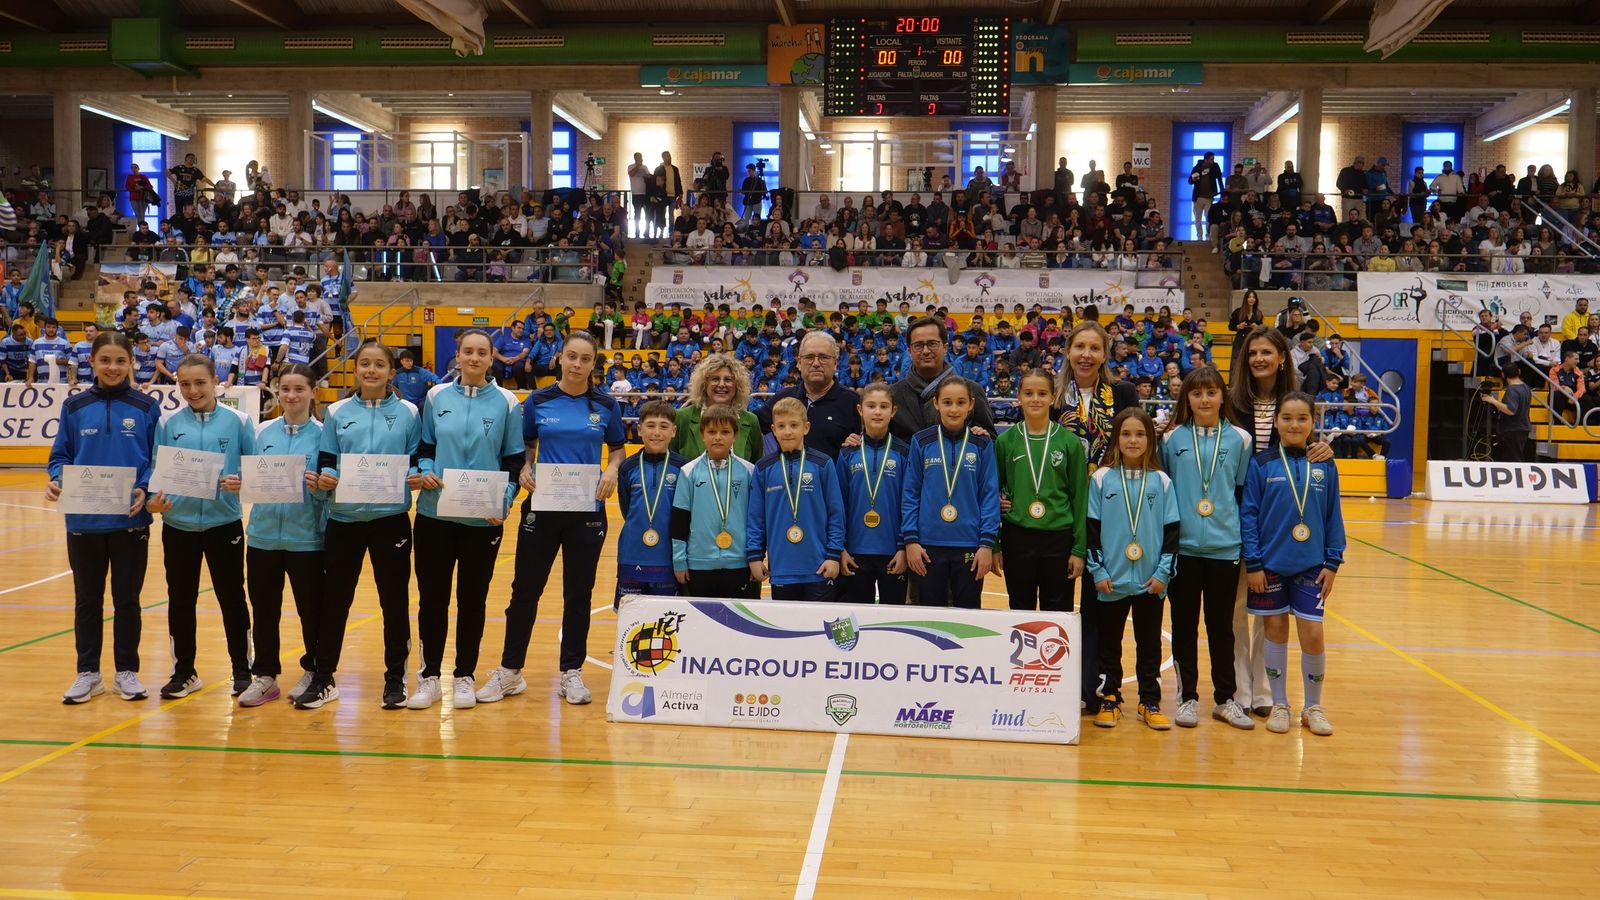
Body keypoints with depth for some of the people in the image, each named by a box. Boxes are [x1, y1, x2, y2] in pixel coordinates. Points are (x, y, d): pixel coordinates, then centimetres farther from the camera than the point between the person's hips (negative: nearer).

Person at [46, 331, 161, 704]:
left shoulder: (147, 407, 0)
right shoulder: (74, 406, 4)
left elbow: (158, 460, 1)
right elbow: (61, 455, 7)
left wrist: (146, 489, -16)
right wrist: (56, 480, -13)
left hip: (130, 520, -1)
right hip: (84, 519, 2)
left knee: (127, 598, 8)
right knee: (87, 599, 12)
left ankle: (127, 671, 20)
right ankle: (88, 673, 23)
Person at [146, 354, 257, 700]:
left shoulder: (238, 421, -3)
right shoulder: (168, 423, 2)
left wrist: (242, 483, -21)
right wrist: (154, 499, -13)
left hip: (224, 524, -2)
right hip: (178, 524, 2)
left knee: (232, 597, 6)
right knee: (180, 600, 11)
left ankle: (242, 670, 19)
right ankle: (184, 672, 26)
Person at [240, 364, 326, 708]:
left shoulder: (322, 434, -3)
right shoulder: (263, 431, 6)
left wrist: (319, 486, -22)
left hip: (306, 537, -3)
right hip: (263, 534, 3)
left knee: (311, 609, 7)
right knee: (263, 609, 9)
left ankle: (313, 672, 23)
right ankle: (265, 676, 21)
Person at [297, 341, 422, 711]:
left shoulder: (408, 413, 4)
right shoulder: (337, 412, 7)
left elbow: (417, 461, 5)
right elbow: (326, 461, 6)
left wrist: (416, 476, -16)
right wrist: (324, 477, -14)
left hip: (390, 518, -1)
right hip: (344, 518, 1)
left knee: (395, 600, 5)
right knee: (334, 599, 7)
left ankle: (395, 678, 18)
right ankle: (323, 678, 18)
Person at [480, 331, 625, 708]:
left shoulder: (607, 405, 1)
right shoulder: (538, 401, 0)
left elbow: (617, 448, 10)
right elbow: (526, 446, 11)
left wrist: (613, 470, -9)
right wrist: (525, 470, -8)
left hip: (587, 509, 0)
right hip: (542, 507, 0)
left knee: (578, 592, 8)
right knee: (525, 588, 6)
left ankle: (571, 673, 20)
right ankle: (510, 670, 19)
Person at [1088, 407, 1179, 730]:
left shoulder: (1161, 481, 2)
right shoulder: (1102, 479, -1)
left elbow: (1171, 530, 4)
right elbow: (1092, 528, -1)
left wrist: (1163, 571, -4)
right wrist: (1097, 570, -6)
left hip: (1150, 581, 1)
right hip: (1112, 580, -1)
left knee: (1149, 643, 9)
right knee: (1109, 642, 9)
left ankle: (1150, 702, 19)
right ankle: (1109, 699, 20)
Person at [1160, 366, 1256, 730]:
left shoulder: (1239, 439, 3)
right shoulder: (1172, 438, 1)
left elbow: (1243, 491, 10)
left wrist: (1243, 536, 6)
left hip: (1224, 547, 0)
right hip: (1182, 546, 0)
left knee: (1222, 625, 8)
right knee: (1184, 625, 7)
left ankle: (1225, 699, 20)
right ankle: (1188, 697, 18)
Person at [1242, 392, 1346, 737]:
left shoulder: (1324, 465, 1)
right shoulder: (1261, 464, -4)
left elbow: (1334, 516, 5)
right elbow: (1248, 514, -4)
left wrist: (1333, 562, 1)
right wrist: (1253, 563, -8)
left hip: (1311, 566, 1)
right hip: (1270, 565, -1)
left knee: (1312, 635, 0)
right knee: (1275, 630, 8)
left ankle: (1313, 706, 19)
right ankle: (1279, 704, 22)